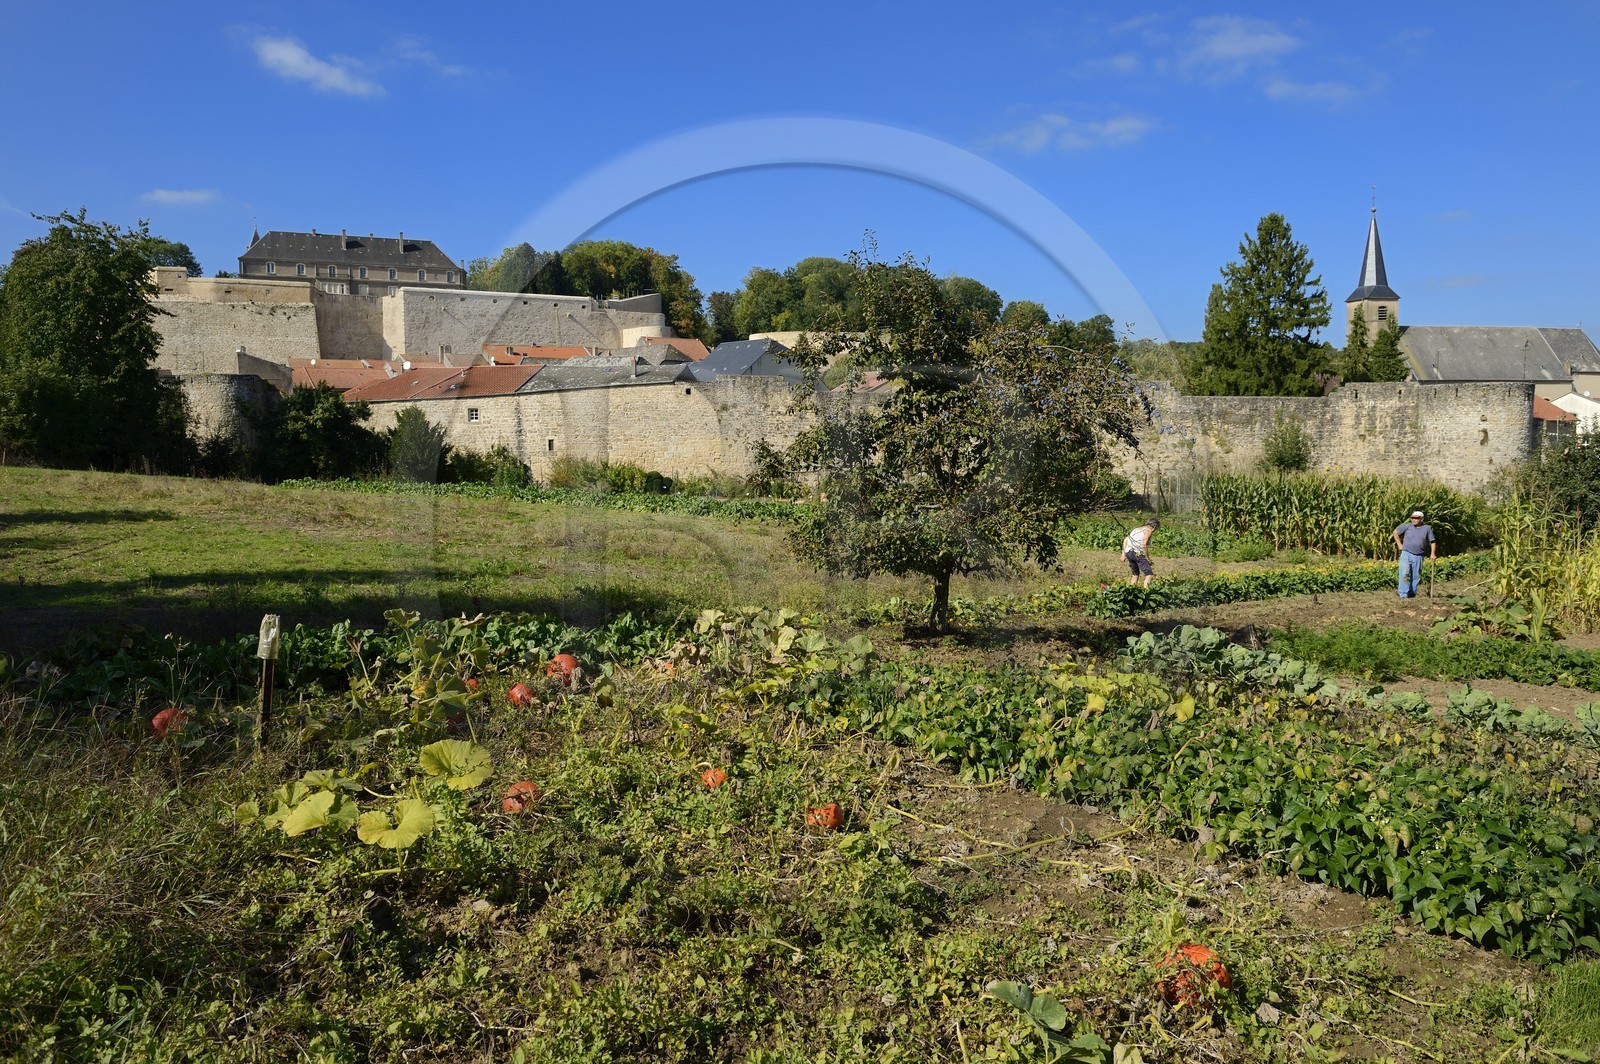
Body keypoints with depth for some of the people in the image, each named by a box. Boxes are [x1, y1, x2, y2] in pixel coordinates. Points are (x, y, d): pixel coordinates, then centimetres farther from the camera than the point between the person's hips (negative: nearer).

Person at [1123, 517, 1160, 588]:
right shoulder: (1148, 530, -1)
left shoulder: (1138, 529, 22)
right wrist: (1148, 558, -8)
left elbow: (1125, 540, 21)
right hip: (1137, 553, -8)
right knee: (1149, 574, -11)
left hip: (1128, 553, 8)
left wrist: (1123, 553, 18)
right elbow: (1144, 545, -14)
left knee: (1135, 574, 25)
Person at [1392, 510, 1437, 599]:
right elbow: (1395, 532, 12)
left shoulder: (1427, 528, 3)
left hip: (1418, 556, 2)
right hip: (1406, 554, -2)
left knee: (1416, 576, 7)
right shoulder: (1407, 526, 0)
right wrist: (1399, 545, 7)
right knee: (1405, 574, -13)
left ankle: (1412, 593, 19)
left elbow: (1433, 542, 9)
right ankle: (1404, 594, -13)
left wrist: (1433, 554, -1)